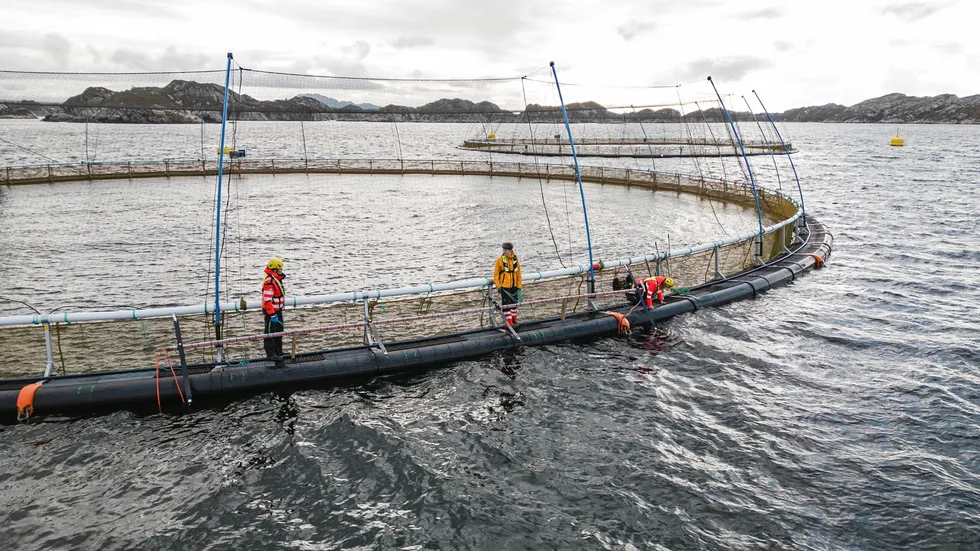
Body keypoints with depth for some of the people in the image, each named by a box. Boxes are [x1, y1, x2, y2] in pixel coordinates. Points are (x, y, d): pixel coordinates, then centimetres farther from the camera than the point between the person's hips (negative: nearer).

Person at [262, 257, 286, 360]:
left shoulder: (277, 279, 9)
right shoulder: (269, 282, -24)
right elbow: (267, 300, -27)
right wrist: (272, 315, -27)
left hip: (277, 310, 10)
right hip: (271, 311, -10)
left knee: (279, 330, 20)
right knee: (271, 332, 0)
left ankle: (278, 351, 33)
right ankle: (270, 354, 9)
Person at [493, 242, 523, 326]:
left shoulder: (516, 260, 3)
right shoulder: (500, 260, -6)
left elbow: (518, 274, 8)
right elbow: (496, 274, -3)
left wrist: (519, 286, 5)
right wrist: (498, 286, -9)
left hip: (514, 286, 4)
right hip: (504, 287, -4)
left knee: (514, 303, 13)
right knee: (506, 304, -5)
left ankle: (514, 320, 28)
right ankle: (509, 322, 1)